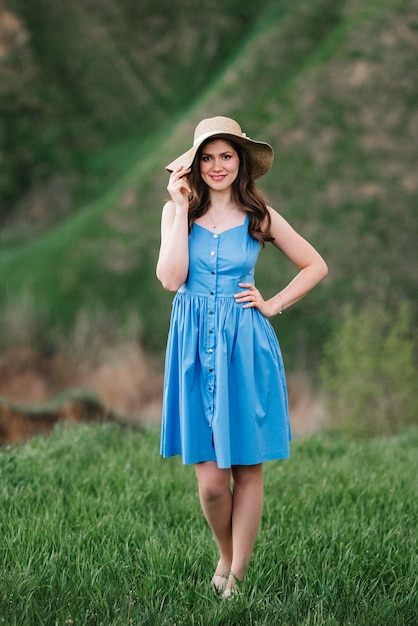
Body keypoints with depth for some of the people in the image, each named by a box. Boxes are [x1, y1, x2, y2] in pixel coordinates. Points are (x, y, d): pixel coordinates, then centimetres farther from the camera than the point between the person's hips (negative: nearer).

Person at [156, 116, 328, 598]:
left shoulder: (258, 216, 5)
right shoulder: (178, 211, 5)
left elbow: (316, 266, 13)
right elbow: (171, 278, -10)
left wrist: (273, 305, 2)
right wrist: (182, 208, -8)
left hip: (244, 346, 0)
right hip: (194, 345, 0)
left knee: (247, 467, 3)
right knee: (210, 478, -3)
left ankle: (237, 575, 16)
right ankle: (225, 556, 25)